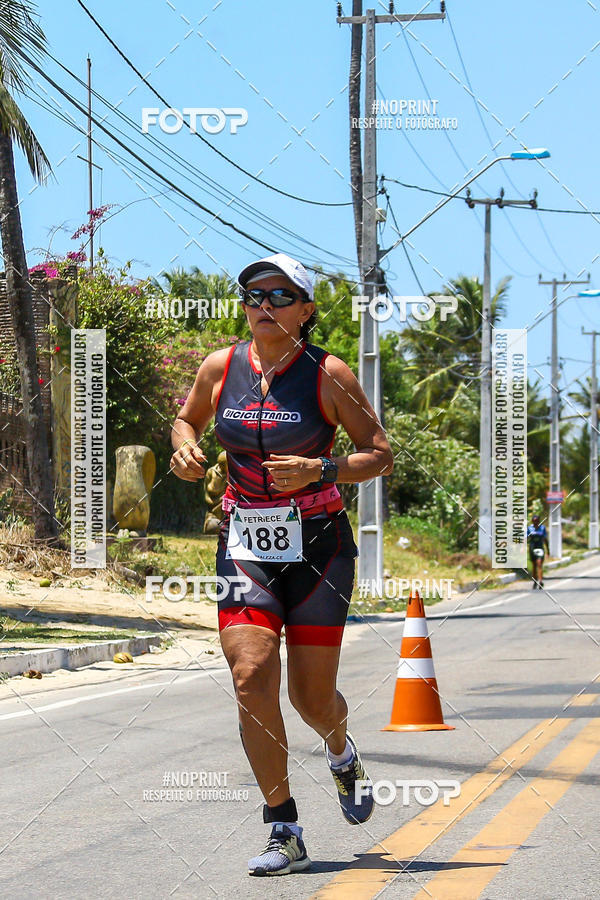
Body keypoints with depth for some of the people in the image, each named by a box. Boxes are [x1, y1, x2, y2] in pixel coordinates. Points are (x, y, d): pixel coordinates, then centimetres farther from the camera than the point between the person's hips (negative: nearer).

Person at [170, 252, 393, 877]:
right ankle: (284, 832, -6)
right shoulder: (220, 368, 2)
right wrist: (185, 448, -2)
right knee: (251, 678, -15)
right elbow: (187, 419, 21)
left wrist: (319, 470, -19)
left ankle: (341, 752, 40)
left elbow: (381, 455, -3)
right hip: (245, 545, 2)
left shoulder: (328, 375, -7)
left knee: (311, 699, 1)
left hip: (318, 545, -2)